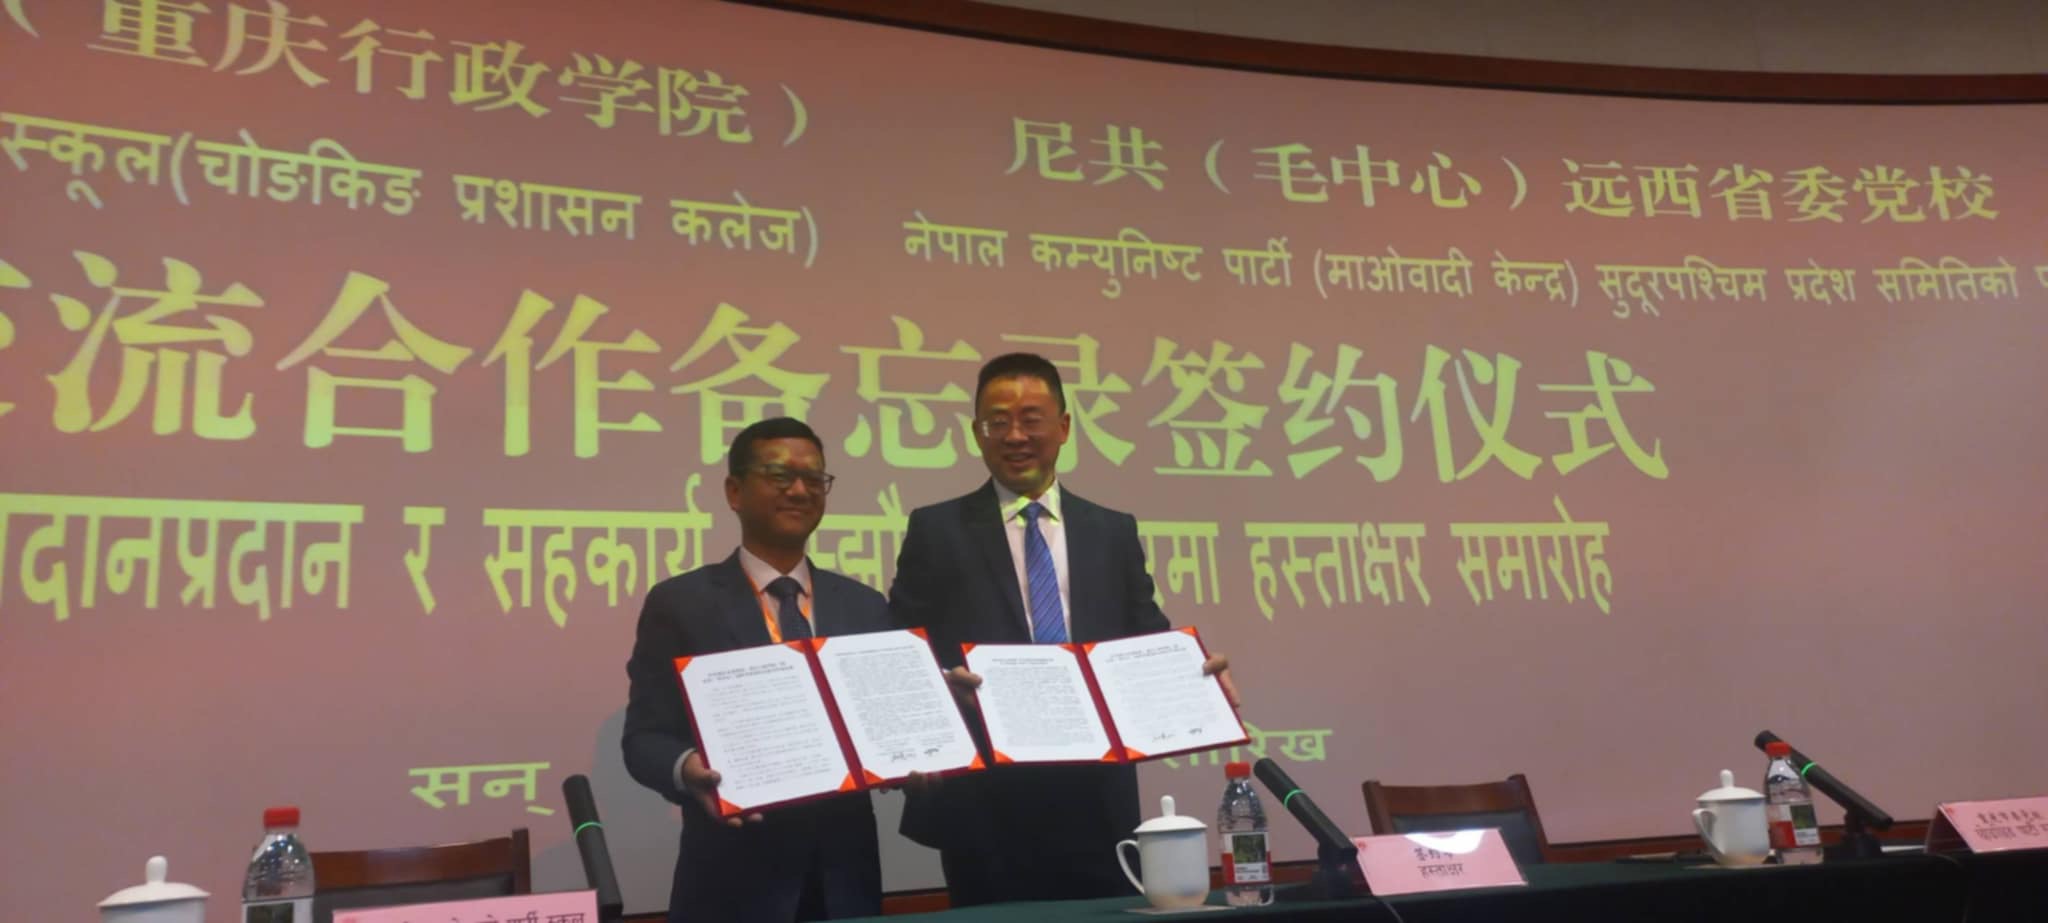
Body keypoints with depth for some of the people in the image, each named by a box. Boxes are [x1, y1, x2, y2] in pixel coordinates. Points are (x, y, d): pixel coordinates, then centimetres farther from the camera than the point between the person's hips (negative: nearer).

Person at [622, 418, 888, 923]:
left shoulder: (865, 606, 11)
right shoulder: (679, 603, -1)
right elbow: (644, 736, -4)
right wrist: (687, 769, -25)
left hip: (845, 875, 4)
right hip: (734, 881, -3)